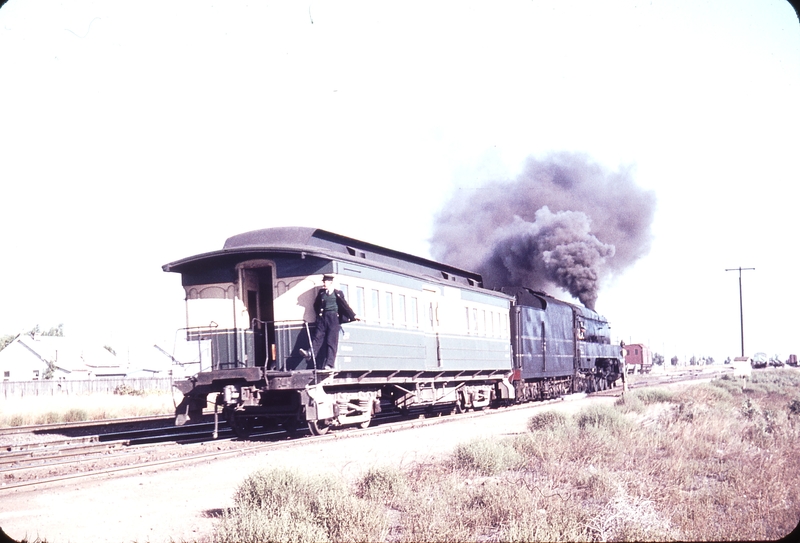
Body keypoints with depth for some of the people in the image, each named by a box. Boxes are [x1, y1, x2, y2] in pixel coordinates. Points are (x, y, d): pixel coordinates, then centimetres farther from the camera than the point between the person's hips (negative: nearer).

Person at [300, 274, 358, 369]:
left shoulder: (338, 293, 2)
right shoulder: (321, 292, 14)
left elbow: (345, 305, 4)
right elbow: (316, 305, 27)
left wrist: (353, 316, 5)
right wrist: (319, 314, 18)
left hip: (333, 319, -4)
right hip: (323, 318, 4)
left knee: (331, 341, -7)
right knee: (318, 337, -9)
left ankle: (329, 364, -13)